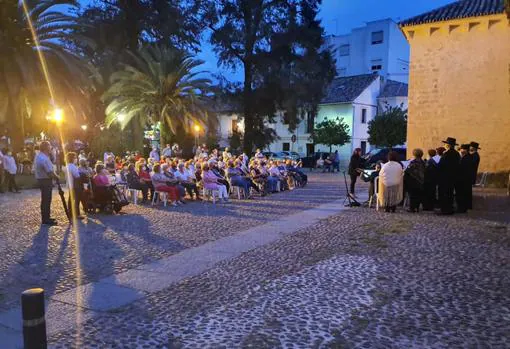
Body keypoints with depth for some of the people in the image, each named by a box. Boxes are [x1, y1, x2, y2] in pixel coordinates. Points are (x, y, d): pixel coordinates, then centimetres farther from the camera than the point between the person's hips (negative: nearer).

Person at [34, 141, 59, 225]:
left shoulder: (38, 156, 11)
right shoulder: (44, 159, -22)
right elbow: (50, 172, -25)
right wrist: (56, 177, -5)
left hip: (41, 180, 10)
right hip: (46, 181, -10)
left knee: (45, 200, 17)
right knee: (47, 200, -4)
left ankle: (45, 218, 26)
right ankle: (46, 220, 1)